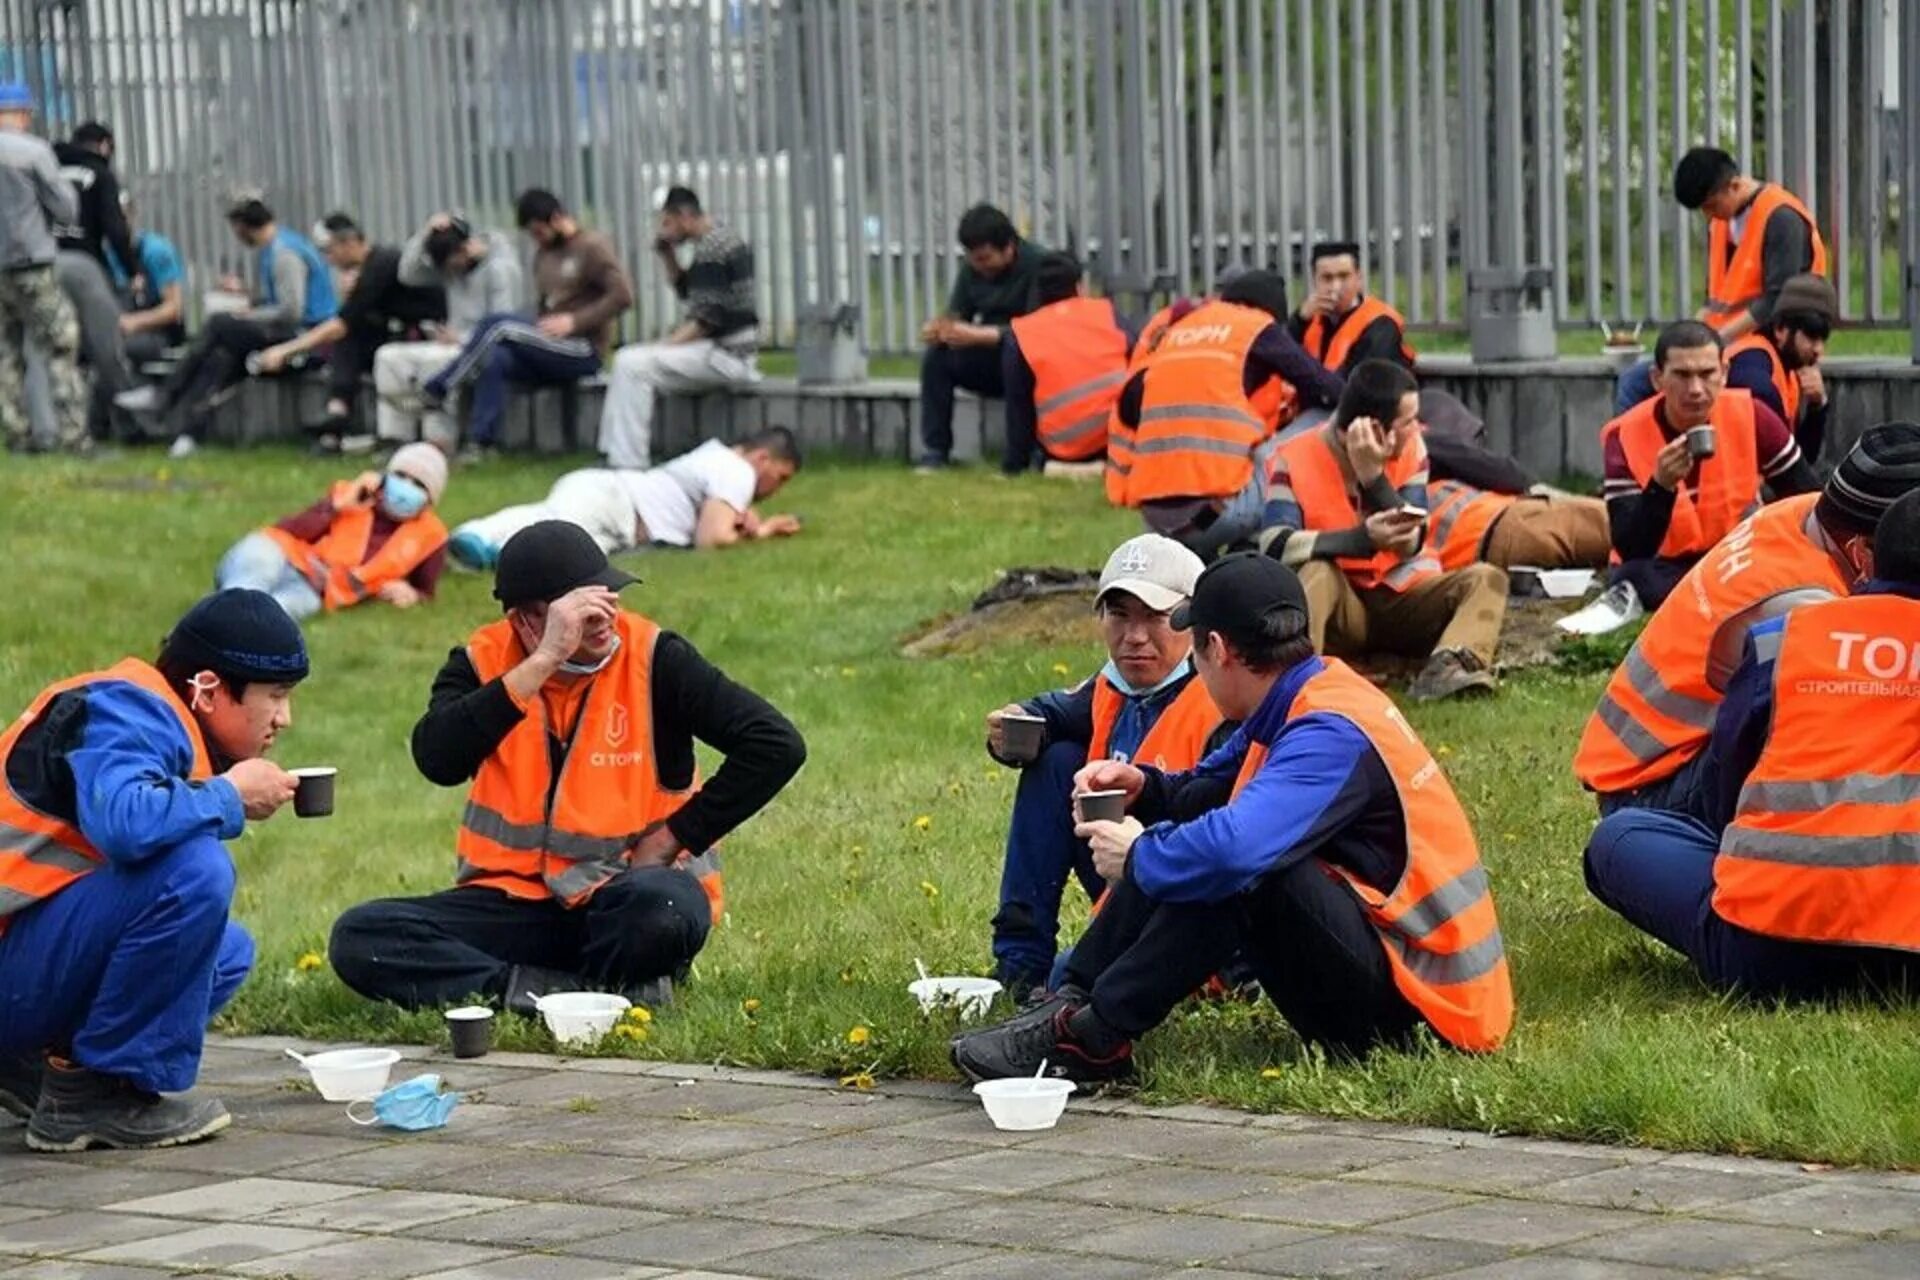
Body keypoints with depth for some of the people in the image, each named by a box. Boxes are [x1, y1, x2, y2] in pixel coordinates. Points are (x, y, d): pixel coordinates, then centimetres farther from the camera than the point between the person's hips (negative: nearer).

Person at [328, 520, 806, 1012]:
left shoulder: (653, 658, -6)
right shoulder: (482, 663, -2)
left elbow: (776, 745, -10)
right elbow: (438, 762, -22)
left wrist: (673, 838, -12)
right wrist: (542, 662, -26)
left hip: (628, 898, -3)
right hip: (513, 899, 3)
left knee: (663, 908, -39)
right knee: (360, 938, -21)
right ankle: (598, 993, -24)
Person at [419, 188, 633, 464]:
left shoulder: (593, 247, -5)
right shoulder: (544, 254, 18)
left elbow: (622, 295, -14)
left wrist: (574, 321, -18)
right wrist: (544, 327, 2)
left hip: (584, 351, -7)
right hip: (553, 350, 7)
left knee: (499, 325, -23)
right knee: (495, 359, -22)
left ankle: (435, 391, -14)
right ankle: (481, 444, -26)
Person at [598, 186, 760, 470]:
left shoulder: (710, 249, -17)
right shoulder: (721, 239, 14)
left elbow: (708, 319, -22)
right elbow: (687, 292, 26)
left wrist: (665, 345, -17)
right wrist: (668, 258, 11)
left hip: (725, 354, -11)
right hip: (726, 350, 11)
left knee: (632, 364, -21)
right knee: (628, 359, 17)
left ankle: (629, 465, -21)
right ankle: (614, 454, 13)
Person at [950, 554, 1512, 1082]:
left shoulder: (1332, 735, -22)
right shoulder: (1298, 707, 7)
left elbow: (1235, 847, -38)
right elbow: (1206, 791, 23)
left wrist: (1138, 859, -19)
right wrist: (1143, 787, 1)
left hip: (1418, 1004, -10)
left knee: (1237, 871, -30)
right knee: (1178, 838, 8)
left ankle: (1093, 1037, -22)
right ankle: (1071, 1002, -3)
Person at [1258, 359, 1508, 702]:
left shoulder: (1410, 450, -1)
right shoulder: (1296, 460, -12)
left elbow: (1410, 544, -11)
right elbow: (1274, 546, -28)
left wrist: (1373, 476, -23)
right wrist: (1363, 539, -38)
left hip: (1401, 596, 4)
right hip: (1339, 608, -3)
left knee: (1486, 578, -19)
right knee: (1316, 573, -34)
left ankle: (1446, 668, -48)